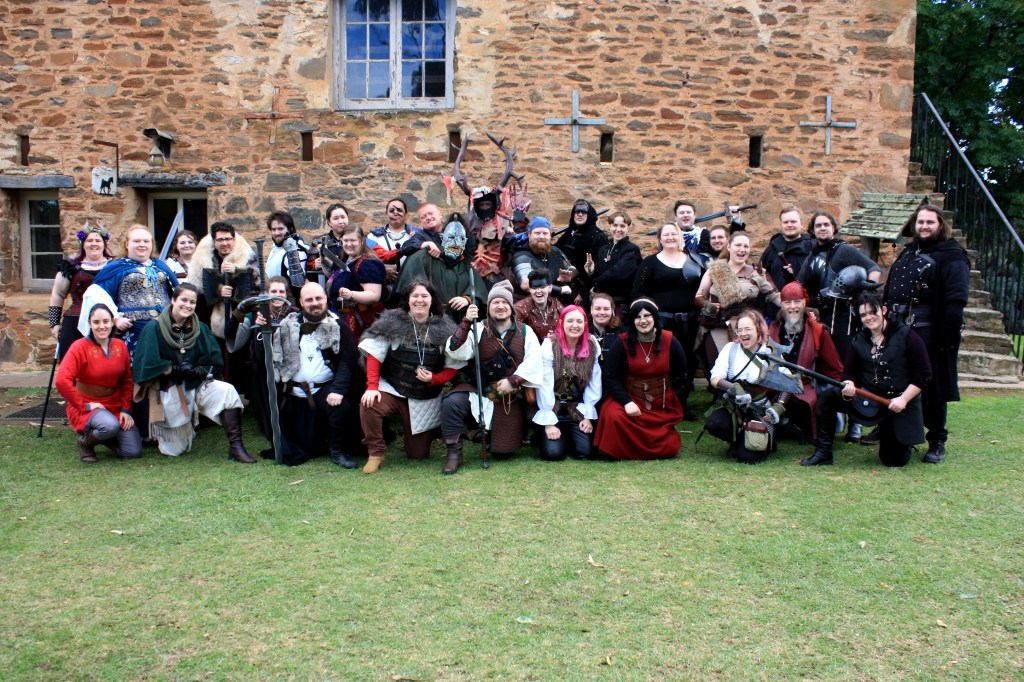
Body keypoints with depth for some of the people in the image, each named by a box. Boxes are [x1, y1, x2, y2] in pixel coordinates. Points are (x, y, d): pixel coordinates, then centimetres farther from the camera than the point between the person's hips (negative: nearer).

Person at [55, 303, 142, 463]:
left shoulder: (120, 346, 2)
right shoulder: (80, 347, -13)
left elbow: (127, 382, 11)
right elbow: (62, 381, -24)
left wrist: (125, 409, 2)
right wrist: (84, 406, -20)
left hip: (115, 406, 5)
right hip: (87, 407, -5)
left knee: (134, 452, -7)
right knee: (111, 426, -38)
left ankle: (101, 436, 24)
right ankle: (85, 440, -3)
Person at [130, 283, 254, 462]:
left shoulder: (200, 329, 3)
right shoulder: (154, 328, -7)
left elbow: (214, 362, -1)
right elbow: (148, 365, -13)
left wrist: (197, 371, -19)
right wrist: (178, 369, -17)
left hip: (195, 386, 3)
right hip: (167, 390, -3)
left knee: (227, 391, -29)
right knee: (176, 450, 6)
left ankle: (235, 447, -26)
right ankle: (158, 434, 41)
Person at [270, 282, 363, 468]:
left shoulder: (337, 327, 1)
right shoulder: (288, 325, 11)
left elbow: (348, 360, -8)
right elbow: (275, 356, 7)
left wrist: (338, 389, -22)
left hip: (325, 388, -2)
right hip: (295, 392, 2)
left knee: (342, 406, -34)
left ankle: (338, 452, -7)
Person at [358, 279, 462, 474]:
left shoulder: (444, 329, -3)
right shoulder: (392, 322, -6)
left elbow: (453, 367, 0)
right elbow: (374, 356, -6)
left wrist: (434, 379, -17)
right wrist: (372, 386, -16)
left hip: (426, 399, 1)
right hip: (392, 389, -1)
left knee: (418, 454, 6)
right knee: (368, 405, -34)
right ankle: (375, 453, -11)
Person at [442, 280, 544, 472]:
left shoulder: (525, 332, 1)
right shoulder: (479, 330, -3)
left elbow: (533, 362, -7)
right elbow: (456, 352, -17)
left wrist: (513, 381, -18)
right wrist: (466, 322, -28)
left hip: (510, 398, 1)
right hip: (479, 390, -1)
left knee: (502, 452, 5)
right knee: (451, 403, -34)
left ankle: (489, 435, 42)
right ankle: (454, 454, -17)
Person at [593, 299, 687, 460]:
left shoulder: (670, 341, -2)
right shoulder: (623, 343, -8)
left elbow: (681, 373, 7)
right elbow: (610, 376, -11)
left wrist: (673, 397, -2)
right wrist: (627, 402, -22)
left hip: (663, 405, 2)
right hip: (630, 397, -2)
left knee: (669, 448, -5)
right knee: (614, 416, -34)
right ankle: (623, 452, -5)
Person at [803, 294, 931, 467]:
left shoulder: (905, 335, -7)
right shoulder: (859, 340, 6)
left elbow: (924, 374, -8)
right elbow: (849, 372, 6)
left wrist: (903, 399, -17)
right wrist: (849, 385, -18)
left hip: (899, 403, -3)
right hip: (867, 397, 4)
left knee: (894, 460, -4)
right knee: (826, 395, -21)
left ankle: (905, 443, 34)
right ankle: (823, 452, -14)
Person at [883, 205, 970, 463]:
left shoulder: (952, 256, -4)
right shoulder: (907, 253, 19)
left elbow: (957, 299, -14)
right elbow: (890, 291, 21)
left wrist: (947, 334, -21)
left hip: (930, 334, -7)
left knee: (931, 389, 0)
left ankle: (937, 442, 10)